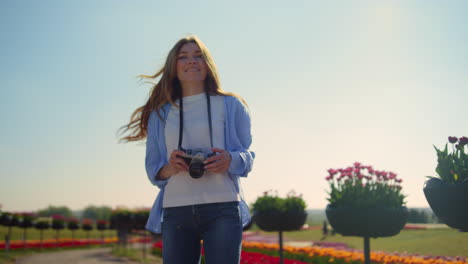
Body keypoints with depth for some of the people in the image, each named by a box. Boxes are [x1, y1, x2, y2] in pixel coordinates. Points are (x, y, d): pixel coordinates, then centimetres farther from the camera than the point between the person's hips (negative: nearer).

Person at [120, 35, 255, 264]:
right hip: (175, 210, 2)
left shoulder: (231, 105, 11)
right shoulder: (161, 114, 14)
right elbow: (152, 170, 14)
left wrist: (230, 160, -13)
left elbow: (248, 155, 11)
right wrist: (170, 168, -10)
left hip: (222, 208, -2)